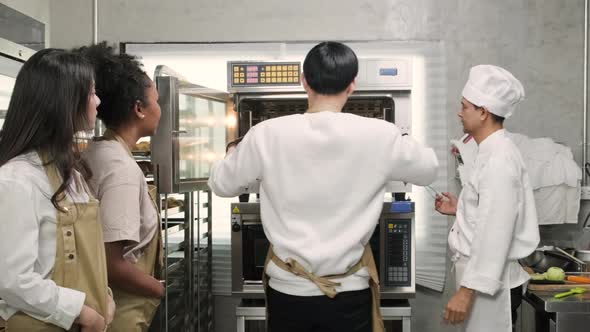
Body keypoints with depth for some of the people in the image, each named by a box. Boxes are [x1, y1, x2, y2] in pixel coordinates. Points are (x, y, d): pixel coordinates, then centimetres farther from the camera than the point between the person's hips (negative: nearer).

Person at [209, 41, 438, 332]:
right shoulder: (380, 136, -12)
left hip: (288, 289, 1)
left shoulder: (268, 135, -12)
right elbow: (428, 170, 8)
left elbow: (221, 184, 4)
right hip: (349, 291, 0)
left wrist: (233, 154, 25)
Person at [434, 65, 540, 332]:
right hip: (486, 280, 9)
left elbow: (496, 234, -25)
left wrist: (467, 290, -24)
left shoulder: (498, 160, -20)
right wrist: (460, 208, 13)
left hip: (489, 285, -9)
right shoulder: (494, 152, 11)